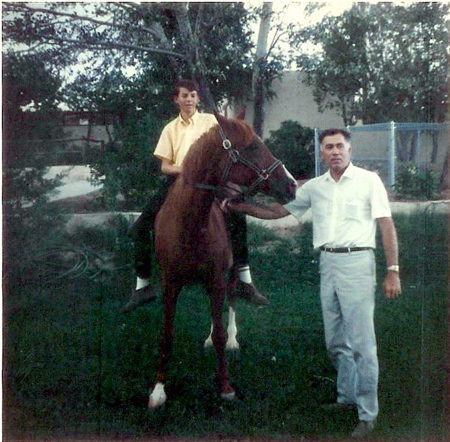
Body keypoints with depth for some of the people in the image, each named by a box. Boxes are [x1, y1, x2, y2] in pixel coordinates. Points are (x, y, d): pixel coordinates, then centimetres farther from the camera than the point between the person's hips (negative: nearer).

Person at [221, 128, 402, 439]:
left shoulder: (369, 180, -1)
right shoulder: (315, 187, 11)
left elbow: (387, 226, -4)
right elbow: (277, 212, 15)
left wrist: (393, 271, -11)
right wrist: (239, 206, 6)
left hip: (357, 262, -5)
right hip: (328, 264, 5)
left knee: (362, 342, -5)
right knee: (336, 341, 14)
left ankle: (368, 414, 6)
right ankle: (348, 397, 31)